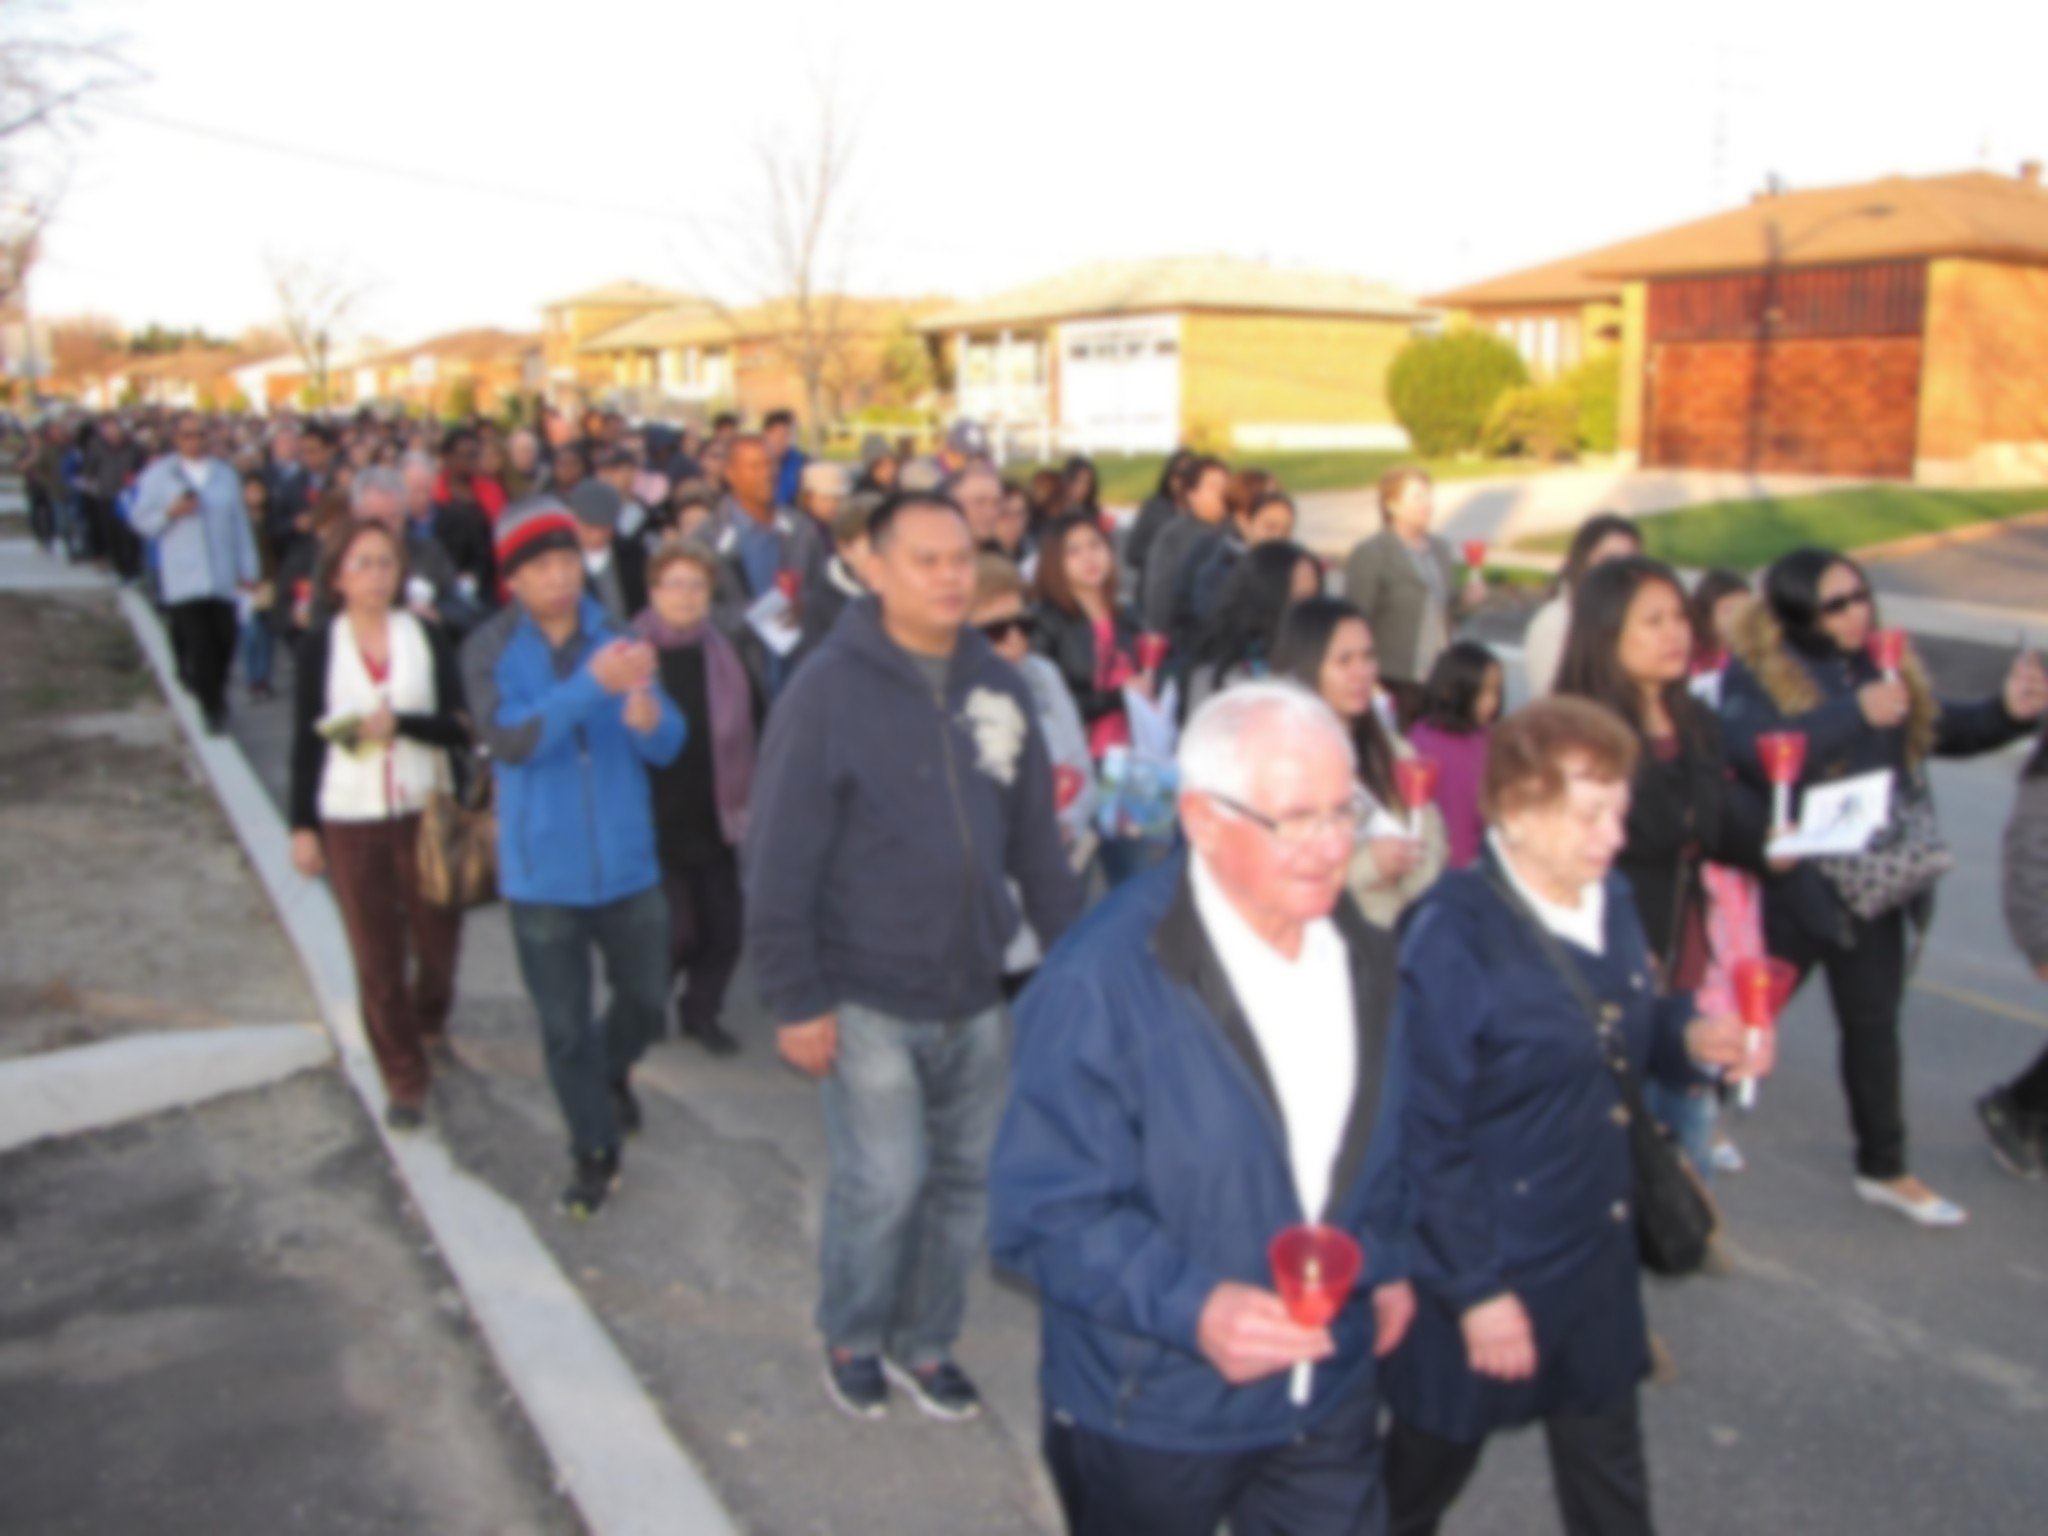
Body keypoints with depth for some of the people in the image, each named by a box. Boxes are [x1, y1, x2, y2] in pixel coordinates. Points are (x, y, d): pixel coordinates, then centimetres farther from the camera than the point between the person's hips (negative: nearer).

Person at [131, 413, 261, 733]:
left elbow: (240, 524, 14)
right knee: (198, 644, -11)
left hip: (223, 578, 3)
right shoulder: (158, 475, 6)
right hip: (184, 582, -3)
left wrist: (249, 570, 10)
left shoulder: (225, 475, 14)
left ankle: (212, 698, 25)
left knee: (224, 641, 3)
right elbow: (141, 522, 5)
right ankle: (212, 708, -2)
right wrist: (170, 512, -15)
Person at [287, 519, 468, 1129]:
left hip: (426, 813, 1)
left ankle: (429, 1021, 42)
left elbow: (460, 727, -5)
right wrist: (302, 826, 0)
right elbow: (306, 742, 2)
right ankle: (404, 1080, 17)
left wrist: (402, 724, -22)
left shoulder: (426, 637, -1)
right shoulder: (319, 647, 1)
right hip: (350, 822, 0)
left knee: (438, 940, 10)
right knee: (377, 958, 3)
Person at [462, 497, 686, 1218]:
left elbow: (667, 746, -7)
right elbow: (507, 738, -24)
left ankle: (611, 1069, 50)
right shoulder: (491, 649, -8)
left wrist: (645, 711, -31)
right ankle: (593, 1150, 32)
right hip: (543, 872, -2)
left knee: (647, 1001, 16)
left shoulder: (616, 640, -4)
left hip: (626, 862, 2)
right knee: (565, 1026, 10)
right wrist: (592, 684, -36)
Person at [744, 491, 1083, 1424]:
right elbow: (780, 860, -12)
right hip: (867, 1000, -5)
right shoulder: (829, 689, -11)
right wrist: (794, 999, -13)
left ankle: (924, 1340, 34)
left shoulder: (997, 684, 4)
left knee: (966, 1176, 13)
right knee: (884, 1183, -1)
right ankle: (852, 1339, 27)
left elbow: (1036, 839, 9)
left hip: (975, 994, 5)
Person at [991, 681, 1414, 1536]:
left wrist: (1390, 1262, 7)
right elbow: (1047, 1210, -23)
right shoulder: (1101, 983, -24)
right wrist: (1190, 1306, -34)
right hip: (1151, 1415, -5)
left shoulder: (1363, 959, -1)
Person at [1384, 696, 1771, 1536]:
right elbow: (1428, 1136, -22)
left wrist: (1692, 1038, -7)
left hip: (1597, 1259, 7)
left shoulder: (1609, 903, 2)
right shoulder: (1453, 933, -23)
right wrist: (1476, 1290, -19)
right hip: (1486, 1268, -7)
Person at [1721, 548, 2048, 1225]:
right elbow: (1754, 751, -30)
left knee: (1874, 1023, 15)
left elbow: (1947, 731, 12)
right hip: (1793, 883, -6)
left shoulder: (1884, 666, 5)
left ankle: (1885, 1168, 28)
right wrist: (1857, 713, -29)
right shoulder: (1755, 673, -13)